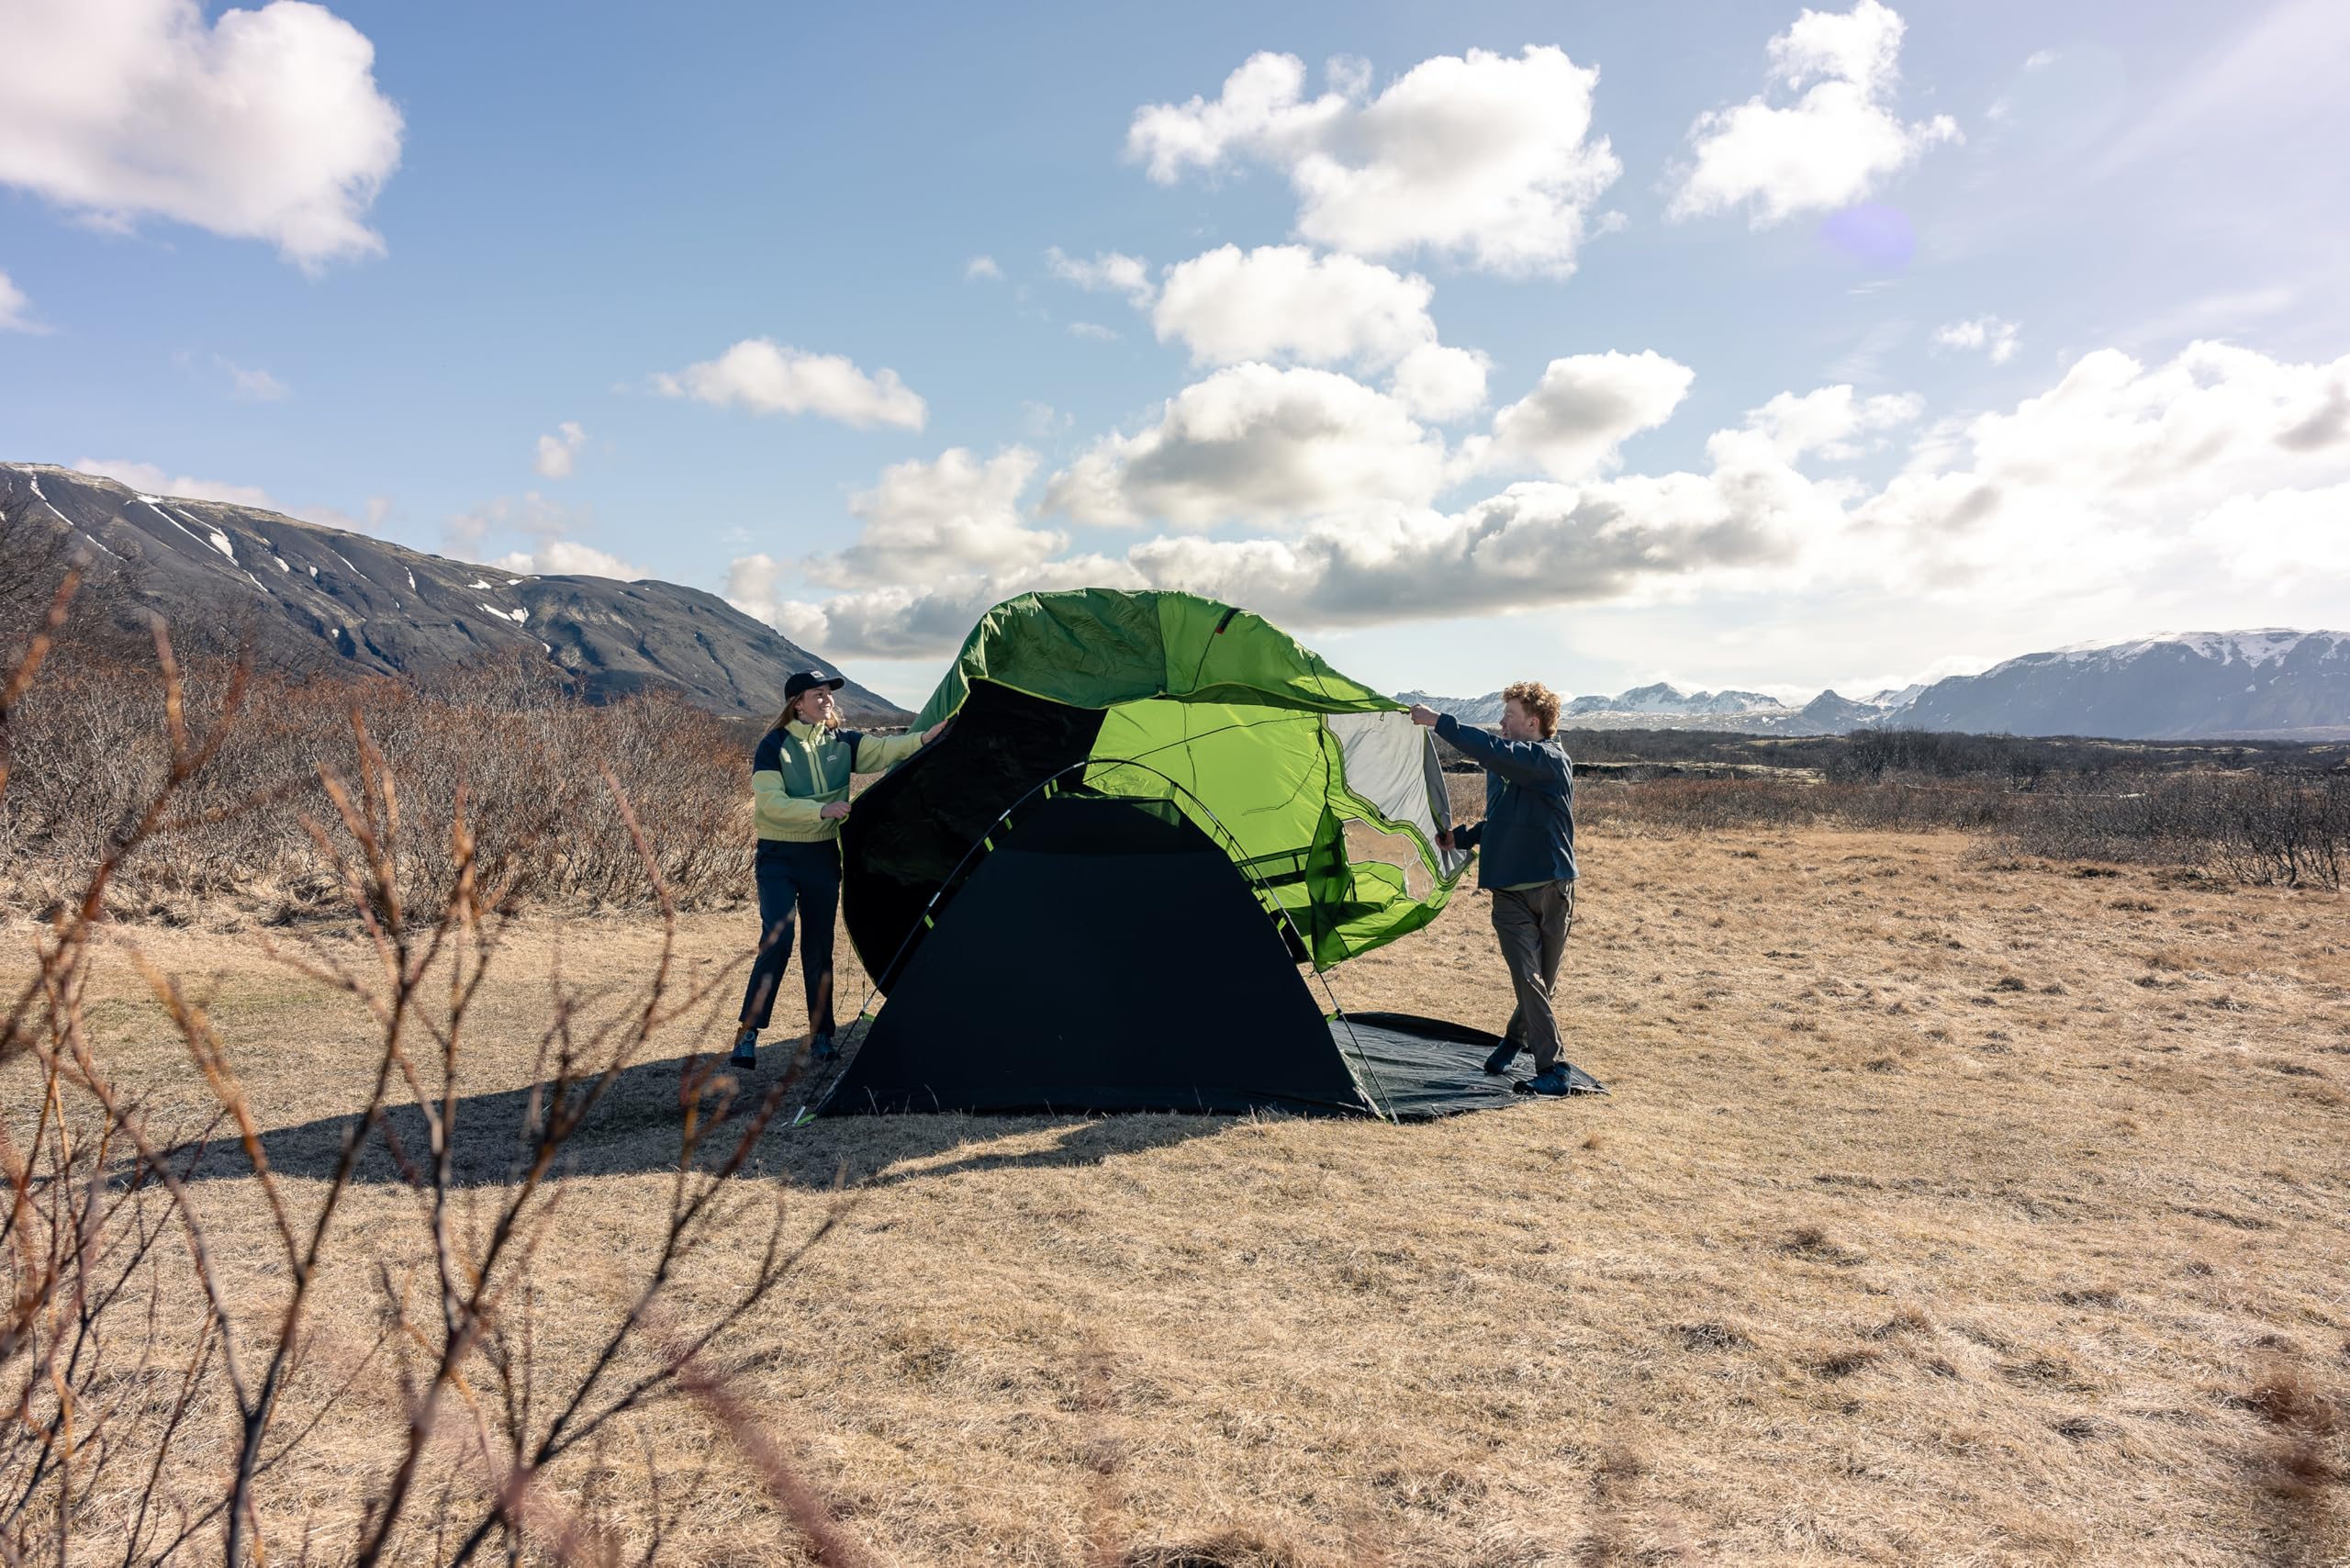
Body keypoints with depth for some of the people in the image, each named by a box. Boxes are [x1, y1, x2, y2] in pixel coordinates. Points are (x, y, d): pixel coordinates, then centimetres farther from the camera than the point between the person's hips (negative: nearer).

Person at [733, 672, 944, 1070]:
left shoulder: (842, 743, 4)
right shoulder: (773, 746, -7)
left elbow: (883, 750, -10)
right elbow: (769, 802, -17)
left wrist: (923, 739, -27)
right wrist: (821, 810, -26)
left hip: (823, 857, 4)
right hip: (779, 858, -4)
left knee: (820, 946, 8)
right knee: (777, 940, -14)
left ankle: (821, 1035, 17)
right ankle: (747, 1033, -6)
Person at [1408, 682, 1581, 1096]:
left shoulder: (1551, 761, -13)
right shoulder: (1502, 767, 11)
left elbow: (1491, 751, -29)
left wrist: (1439, 721, -26)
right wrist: (1461, 837, 8)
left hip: (1551, 888, -4)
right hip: (1509, 891, 5)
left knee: (1541, 980, 9)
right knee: (1528, 978, -6)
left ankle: (1514, 1039, 30)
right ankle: (1553, 1068, 1)